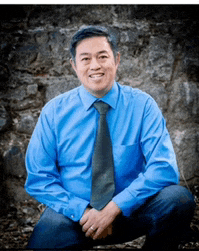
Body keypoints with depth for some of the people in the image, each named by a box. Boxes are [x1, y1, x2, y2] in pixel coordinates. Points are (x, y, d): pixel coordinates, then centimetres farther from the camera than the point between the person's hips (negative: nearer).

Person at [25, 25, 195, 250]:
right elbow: (38, 178, -1)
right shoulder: (54, 111, -1)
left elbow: (164, 169, -12)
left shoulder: (142, 105, -4)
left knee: (179, 199, -27)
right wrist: (83, 212, -15)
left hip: (128, 210, 1)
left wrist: (115, 207, -22)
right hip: (74, 212, 0)